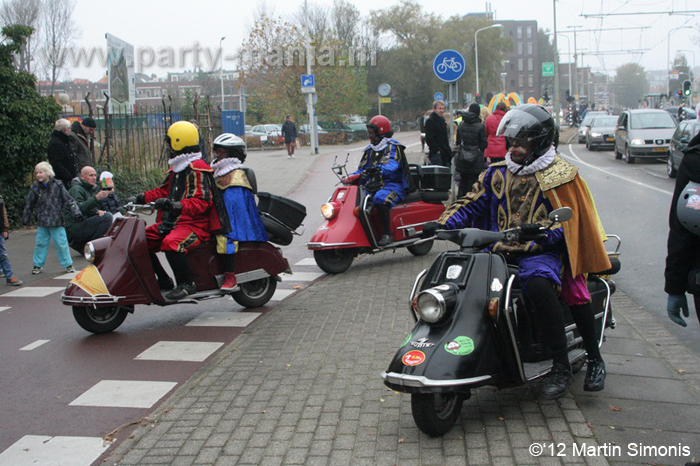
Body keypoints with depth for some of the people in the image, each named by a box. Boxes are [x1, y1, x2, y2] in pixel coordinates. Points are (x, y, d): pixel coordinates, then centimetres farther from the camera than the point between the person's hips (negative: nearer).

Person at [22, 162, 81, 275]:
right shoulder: (35, 188, 1)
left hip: (57, 221, -2)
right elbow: (29, 205, 12)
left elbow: (68, 200, 0)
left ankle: (68, 264, 13)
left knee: (61, 243, 0)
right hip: (42, 223, 2)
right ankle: (38, 265, 23)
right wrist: (25, 218, 18)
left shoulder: (57, 185, -5)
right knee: (40, 243, 9)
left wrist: (76, 211, -9)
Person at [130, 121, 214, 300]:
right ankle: (164, 281, 10)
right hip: (172, 222, 10)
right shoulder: (176, 168, 20)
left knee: (171, 243, -36)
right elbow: (164, 190, 26)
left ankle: (187, 284, -21)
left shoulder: (197, 169, -12)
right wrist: (142, 198, 12)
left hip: (194, 224, -10)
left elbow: (203, 200, -22)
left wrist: (176, 205, -35)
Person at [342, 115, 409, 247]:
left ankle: (387, 233, -30)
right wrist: (350, 178, -3)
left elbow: (392, 165, -22)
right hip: (372, 186, 7)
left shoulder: (393, 147, -3)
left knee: (380, 199, -38)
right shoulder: (369, 150, 19)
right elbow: (362, 170, 18)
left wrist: (379, 169, -42)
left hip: (392, 184, -7)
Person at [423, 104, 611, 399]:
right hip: (499, 250, 6)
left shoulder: (559, 176, 1)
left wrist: (535, 231, -25)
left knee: (538, 284, -36)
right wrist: (443, 224, -3)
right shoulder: (497, 173, 16)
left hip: (540, 251, -6)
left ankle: (561, 367, -22)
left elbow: (566, 221, -8)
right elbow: (472, 203, 14)